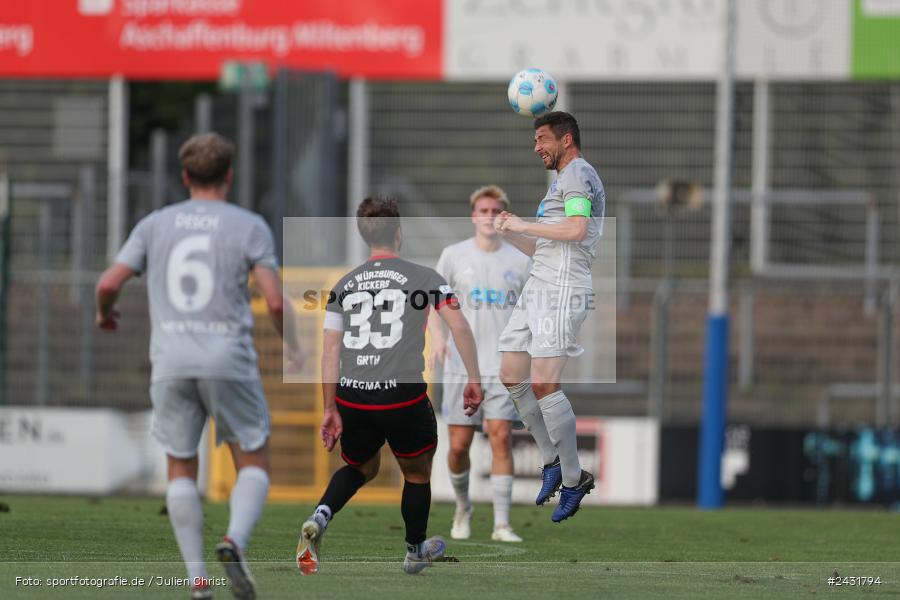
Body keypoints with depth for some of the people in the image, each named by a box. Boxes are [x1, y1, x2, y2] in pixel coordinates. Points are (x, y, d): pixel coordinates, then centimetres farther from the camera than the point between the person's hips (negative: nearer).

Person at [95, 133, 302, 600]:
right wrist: (292, 347, 12)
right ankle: (234, 542, -17)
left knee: (181, 470, 13)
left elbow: (109, 284, 2)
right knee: (254, 465, 10)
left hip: (171, 363, 2)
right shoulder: (249, 227, 2)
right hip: (230, 360, -2)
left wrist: (104, 314, 24)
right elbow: (275, 302, -7)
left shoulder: (155, 224, 8)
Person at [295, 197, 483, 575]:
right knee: (417, 473, 22)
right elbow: (459, 326, -10)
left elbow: (330, 352, 8)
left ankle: (319, 518, 0)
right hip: (403, 397, -3)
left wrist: (330, 410, 12)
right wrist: (474, 380, -4)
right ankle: (415, 552, 36)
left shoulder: (344, 285, 10)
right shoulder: (423, 277, 1)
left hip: (352, 398, 3)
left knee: (361, 468, 27)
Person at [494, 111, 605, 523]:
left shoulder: (577, 173, -5)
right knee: (512, 377, 7)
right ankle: (552, 461, 14)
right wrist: (508, 233, 16)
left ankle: (573, 480, -10)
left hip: (561, 289, -11)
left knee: (543, 384, -15)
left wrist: (524, 225, -13)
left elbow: (576, 229, -22)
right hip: (538, 288, 11)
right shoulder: (564, 181, 27)